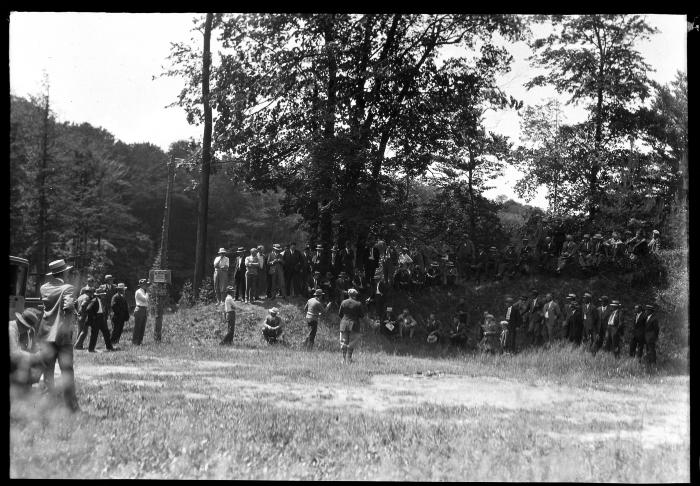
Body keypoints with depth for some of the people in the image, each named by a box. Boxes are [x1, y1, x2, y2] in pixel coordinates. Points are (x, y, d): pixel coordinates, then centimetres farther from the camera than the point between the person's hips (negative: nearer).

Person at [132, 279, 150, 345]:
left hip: (144, 310, 9)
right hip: (139, 309, -9)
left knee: (142, 327, 8)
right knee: (137, 327, -6)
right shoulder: (138, 292, -10)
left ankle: (140, 341, 13)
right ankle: (134, 341, -2)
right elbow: (145, 299, -19)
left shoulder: (144, 292, 19)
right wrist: (147, 292, -8)